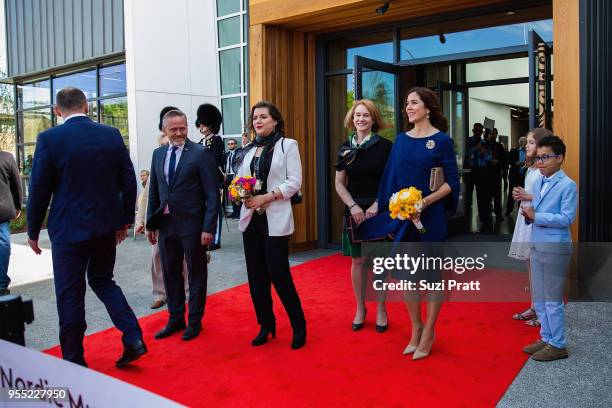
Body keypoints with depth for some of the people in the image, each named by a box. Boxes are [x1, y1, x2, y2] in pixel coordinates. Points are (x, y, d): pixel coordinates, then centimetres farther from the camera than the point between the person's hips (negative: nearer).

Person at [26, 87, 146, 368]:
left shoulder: (49, 138, -9)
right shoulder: (112, 135, 1)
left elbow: (39, 188, -6)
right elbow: (129, 180, 3)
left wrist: (33, 231, 5)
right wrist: (125, 219, 13)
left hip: (69, 228, -4)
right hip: (107, 225, 4)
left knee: (70, 292, 8)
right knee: (102, 280, 20)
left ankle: (74, 360, 20)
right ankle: (133, 337, 10)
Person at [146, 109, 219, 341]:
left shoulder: (201, 153, -8)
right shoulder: (158, 154, 9)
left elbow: (212, 194, -11)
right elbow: (154, 191, 14)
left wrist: (208, 227, -15)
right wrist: (150, 223, 11)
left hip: (192, 224, -5)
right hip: (165, 224, 5)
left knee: (196, 273, 8)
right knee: (170, 273, 14)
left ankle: (194, 321, 23)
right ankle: (175, 319, 30)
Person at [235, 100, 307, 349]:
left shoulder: (287, 145, 0)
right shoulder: (248, 149, 14)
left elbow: (294, 182, -8)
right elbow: (239, 179, 15)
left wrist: (266, 197, -16)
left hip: (275, 219, -5)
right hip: (250, 218, 5)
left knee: (278, 273, -6)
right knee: (256, 275, 8)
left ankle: (299, 326, 12)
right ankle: (266, 325, 22)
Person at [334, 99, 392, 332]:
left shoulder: (385, 146, -3)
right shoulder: (345, 148, 6)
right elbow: (339, 183, 6)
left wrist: (376, 206, -14)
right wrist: (353, 206, -7)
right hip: (354, 210, 3)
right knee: (357, 260, 8)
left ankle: (381, 310, 18)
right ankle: (360, 309, 21)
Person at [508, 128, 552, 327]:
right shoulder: (530, 168, 14)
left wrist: (529, 197, -16)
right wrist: (520, 195, 5)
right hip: (526, 217, 9)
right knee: (531, 265, 14)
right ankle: (533, 307, 23)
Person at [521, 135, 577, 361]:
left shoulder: (567, 185, -11)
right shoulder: (537, 184, 12)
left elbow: (567, 218, -18)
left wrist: (536, 216, -19)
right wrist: (528, 215, -3)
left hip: (556, 248, -8)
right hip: (537, 247, 8)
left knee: (552, 299, 1)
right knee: (539, 299, 15)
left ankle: (558, 345, 14)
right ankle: (546, 338, 28)